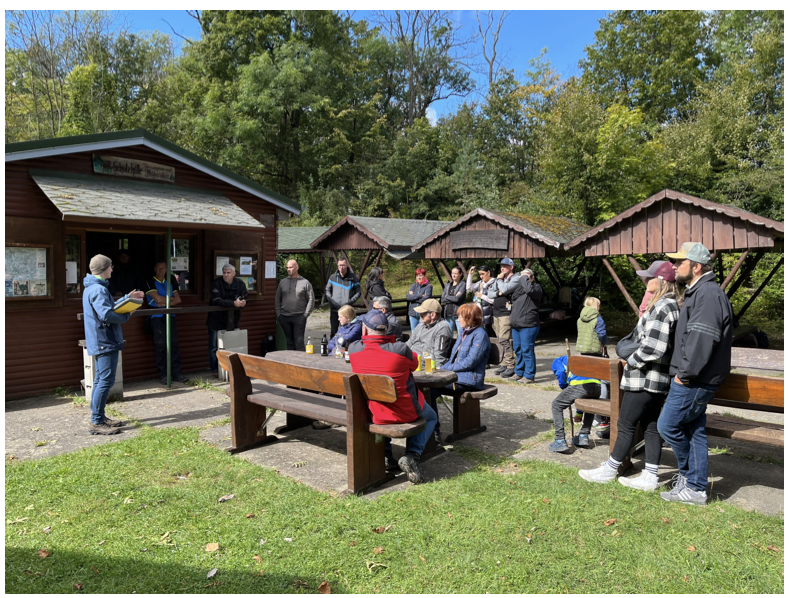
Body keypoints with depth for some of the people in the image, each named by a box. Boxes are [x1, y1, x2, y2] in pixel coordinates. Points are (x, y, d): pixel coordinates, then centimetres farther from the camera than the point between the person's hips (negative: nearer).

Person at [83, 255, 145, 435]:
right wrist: (127, 315, -14)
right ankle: (96, 422, -4)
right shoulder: (98, 290, -18)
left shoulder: (92, 288, 16)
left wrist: (127, 298, 23)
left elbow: (109, 307, 22)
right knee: (106, 381, -8)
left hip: (100, 343, 11)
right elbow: (106, 314, -28)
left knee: (101, 380, 16)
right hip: (105, 341, -11)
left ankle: (99, 417, 25)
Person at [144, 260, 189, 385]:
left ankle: (176, 372, 2)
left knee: (174, 344, -1)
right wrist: (171, 299, 4)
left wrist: (165, 303, -7)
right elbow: (158, 299, -10)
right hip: (157, 317, -4)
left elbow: (178, 299, 8)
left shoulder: (170, 282, 17)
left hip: (170, 315, 4)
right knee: (160, 345, -5)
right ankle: (163, 374, 2)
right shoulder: (150, 282, 2)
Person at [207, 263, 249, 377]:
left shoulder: (240, 284, -1)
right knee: (214, 346, 4)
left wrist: (242, 302, -25)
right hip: (216, 320, -3)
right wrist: (234, 303, -33)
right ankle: (214, 369, 16)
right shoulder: (217, 283, -14)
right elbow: (216, 300, -24)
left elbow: (244, 299, 1)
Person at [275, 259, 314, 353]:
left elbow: (311, 300, 1)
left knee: (299, 342, -4)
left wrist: (305, 315, -6)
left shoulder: (305, 282, 1)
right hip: (285, 318, 4)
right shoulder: (283, 282, 11)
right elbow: (277, 299, 14)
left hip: (299, 317, -4)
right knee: (289, 342, 10)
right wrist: (278, 314, 5)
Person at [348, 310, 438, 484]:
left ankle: (385, 453, 24)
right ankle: (412, 455, 6)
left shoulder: (353, 349, -14)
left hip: (373, 414, 3)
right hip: (405, 413, -3)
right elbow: (414, 364, 0)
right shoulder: (400, 349, -23)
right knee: (430, 417, 30)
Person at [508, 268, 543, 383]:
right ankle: (519, 373, 25)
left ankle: (529, 376, 1)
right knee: (518, 350, 14)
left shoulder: (536, 287, -4)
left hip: (528, 326, -8)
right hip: (517, 325, 8)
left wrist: (525, 278, -14)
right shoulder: (519, 288, 20)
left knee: (527, 350, -6)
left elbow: (529, 289, -27)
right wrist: (512, 319, 13)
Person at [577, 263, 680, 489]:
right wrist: (633, 357, 14)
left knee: (626, 425, 2)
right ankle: (650, 477, 19)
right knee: (651, 426, 12)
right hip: (657, 378, 10)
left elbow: (653, 347, -25)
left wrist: (632, 361, -11)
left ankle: (609, 470, 14)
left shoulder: (661, 307, -19)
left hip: (645, 378, -10)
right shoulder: (671, 305, 12)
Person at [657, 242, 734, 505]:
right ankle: (695, 487, 23)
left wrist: (685, 373, -20)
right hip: (693, 380, 10)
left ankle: (689, 474, 19)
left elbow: (701, 339, -26)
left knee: (668, 426, -1)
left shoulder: (709, 294, -18)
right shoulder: (698, 292, 16)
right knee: (693, 430, 14)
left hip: (693, 382, -10)